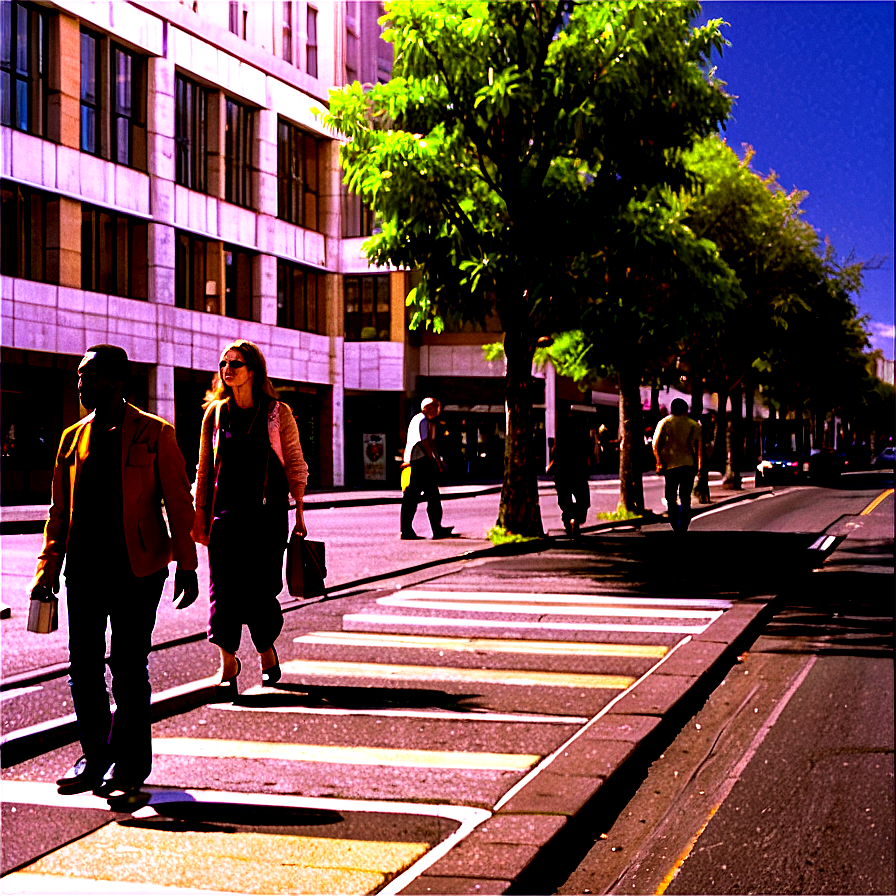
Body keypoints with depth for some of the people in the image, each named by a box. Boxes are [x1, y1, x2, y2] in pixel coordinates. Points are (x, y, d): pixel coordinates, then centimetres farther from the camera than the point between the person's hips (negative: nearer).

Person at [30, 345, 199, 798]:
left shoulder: (154, 434, -2)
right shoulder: (73, 437, 11)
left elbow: (178, 502, -2)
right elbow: (60, 508, 15)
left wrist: (186, 566, -6)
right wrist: (48, 566, 8)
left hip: (136, 566, -4)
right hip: (84, 567, 5)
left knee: (128, 667, 0)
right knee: (83, 665, 6)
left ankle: (130, 763, 13)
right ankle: (94, 756, 21)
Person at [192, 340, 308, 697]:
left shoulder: (277, 413, 1)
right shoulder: (215, 413, 7)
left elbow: (295, 465, 3)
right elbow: (204, 469, 10)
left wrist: (299, 513, -1)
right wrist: (199, 513, 5)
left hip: (267, 511, -2)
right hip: (226, 513, 2)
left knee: (261, 588, 0)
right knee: (223, 588, -4)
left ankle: (266, 649, 26)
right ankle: (228, 664, 4)